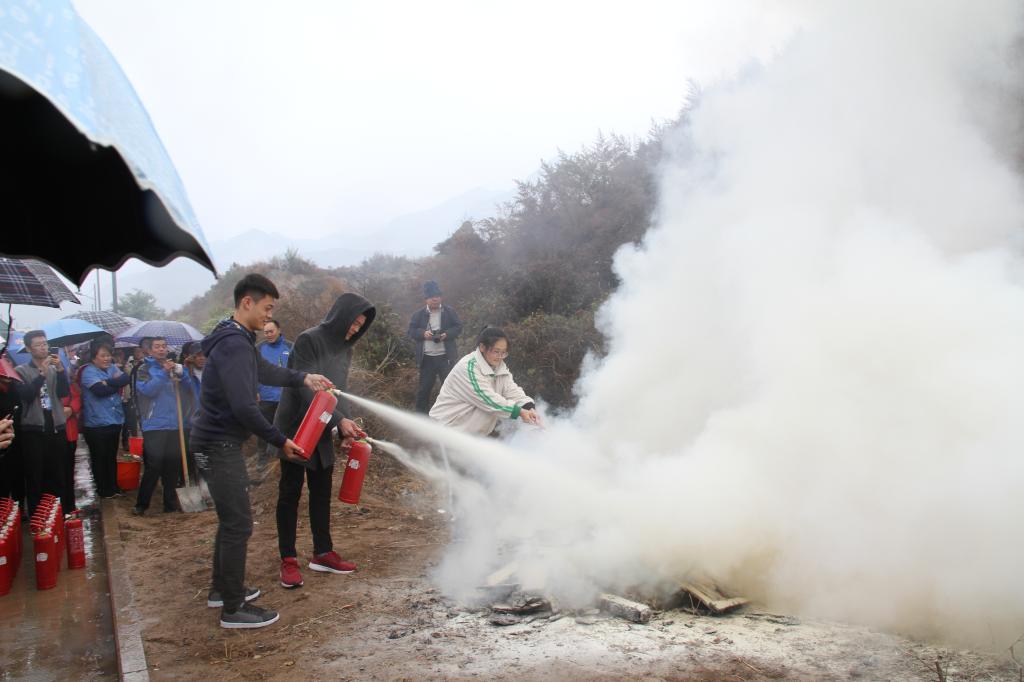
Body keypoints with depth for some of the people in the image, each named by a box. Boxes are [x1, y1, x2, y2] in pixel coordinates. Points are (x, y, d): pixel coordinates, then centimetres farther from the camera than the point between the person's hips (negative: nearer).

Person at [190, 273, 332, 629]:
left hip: (215, 442, 11)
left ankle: (222, 588, 34)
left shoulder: (237, 339, 12)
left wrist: (303, 378, 12)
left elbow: (264, 371, 25)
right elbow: (244, 406, -27)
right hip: (219, 444, -11)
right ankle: (233, 608, 6)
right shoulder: (234, 344, -22)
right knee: (239, 524, -4)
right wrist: (280, 441, -18)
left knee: (230, 519, 20)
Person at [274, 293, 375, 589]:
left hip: (323, 431, 7)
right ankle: (288, 559, 9)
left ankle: (322, 553, 21)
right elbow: (306, 389, -21)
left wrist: (346, 426, -5)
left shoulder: (343, 349, 8)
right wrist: (340, 420, -25)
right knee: (290, 493, 1)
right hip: (297, 428, -7)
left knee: (322, 492, 11)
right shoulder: (309, 340, -16)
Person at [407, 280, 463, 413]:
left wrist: (447, 334, -17)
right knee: (424, 387, 9)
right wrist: (423, 333, -17)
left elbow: (458, 327, 1)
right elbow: (411, 331, 3)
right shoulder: (418, 314, 2)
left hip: (445, 357, 0)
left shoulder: (449, 311, 1)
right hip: (427, 357, 1)